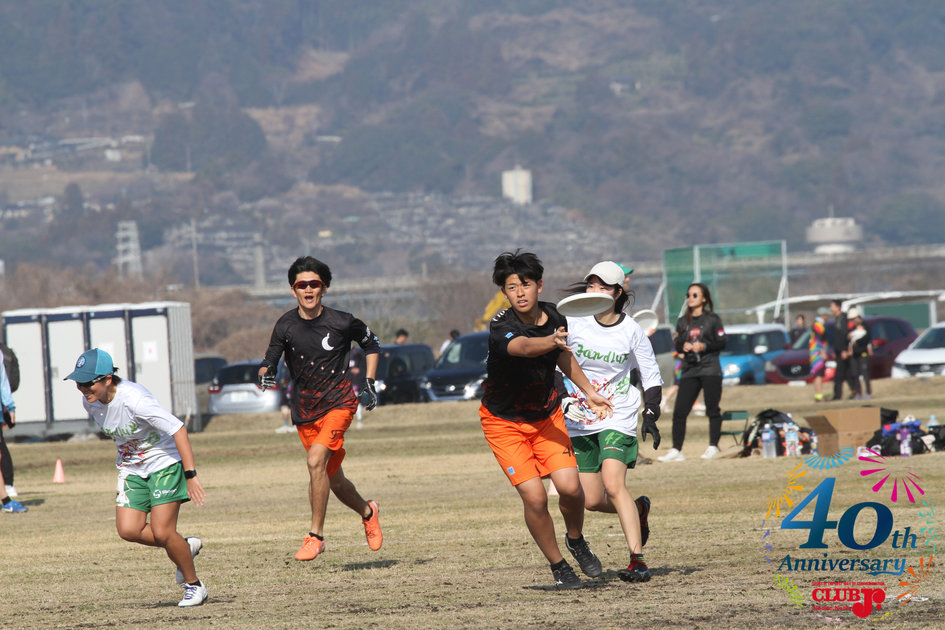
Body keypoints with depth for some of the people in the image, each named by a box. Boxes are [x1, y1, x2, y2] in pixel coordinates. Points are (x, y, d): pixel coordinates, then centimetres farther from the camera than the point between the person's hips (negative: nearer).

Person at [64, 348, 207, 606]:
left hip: (164, 463, -7)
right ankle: (185, 546, 15)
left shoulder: (133, 399, -30)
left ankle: (194, 585, 10)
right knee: (128, 530, -10)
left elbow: (178, 429, -30)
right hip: (131, 468, 7)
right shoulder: (90, 402, -7)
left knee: (161, 532, -12)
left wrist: (191, 475, -33)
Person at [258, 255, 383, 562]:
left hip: (339, 402, -4)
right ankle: (367, 512, 42)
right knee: (332, 478, 12)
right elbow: (270, 360, -1)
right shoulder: (286, 326, -4)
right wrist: (265, 374, -25)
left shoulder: (341, 322, -8)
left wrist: (369, 382, 4)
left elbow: (370, 343, 10)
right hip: (304, 410, 4)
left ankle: (316, 535, -18)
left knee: (316, 460, -25)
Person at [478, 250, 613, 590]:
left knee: (569, 486, -14)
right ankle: (558, 566, 7)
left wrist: (589, 392, 16)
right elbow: (525, 347, -50)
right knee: (534, 497, -15)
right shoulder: (500, 328, -27)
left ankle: (576, 540, 18)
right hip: (505, 422, -4)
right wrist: (552, 341, -69)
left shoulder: (554, 317, -7)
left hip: (547, 415, 4)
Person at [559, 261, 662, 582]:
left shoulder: (631, 331, -5)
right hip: (579, 421, 3)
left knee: (613, 484, -23)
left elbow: (651, 376, 4)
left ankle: (637, 559, -21)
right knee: (592, 501, 4)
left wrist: (651, 416, -6)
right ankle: (638, 509, 36)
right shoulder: (573, 322, -4)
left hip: (618, 420, -3)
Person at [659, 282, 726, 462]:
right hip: (689, 370, 4)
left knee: (712, 410, -3)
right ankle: (676, 450, -3)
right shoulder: (683, 322, 14)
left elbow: (721, 343, -1)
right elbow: (677, 345, 14)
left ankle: (713, 447, 6)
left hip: (710, 369, -4)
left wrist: (704, 346, -15)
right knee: (679, 410, -5)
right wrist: (683, 346, -8)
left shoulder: (712, 319, 3)